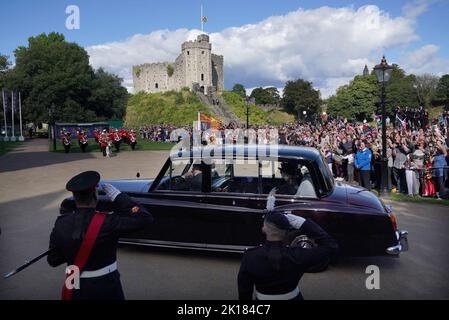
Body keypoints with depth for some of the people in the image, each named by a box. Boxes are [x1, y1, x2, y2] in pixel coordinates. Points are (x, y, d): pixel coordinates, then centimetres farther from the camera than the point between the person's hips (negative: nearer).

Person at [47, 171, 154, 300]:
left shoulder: (61, 223, -12)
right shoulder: (107, 223, -25)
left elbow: (53, 260, -3)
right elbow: (145, 219, -23)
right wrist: (118, 197, -18)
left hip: (76, 289, 3)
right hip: (106, 286, -3)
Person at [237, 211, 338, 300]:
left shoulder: (250, 257, -25)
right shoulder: (297, 255, -27)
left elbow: (244, 290, -13)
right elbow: (330, 246, -18)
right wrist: (303, 223, -24)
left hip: (262, 298, 0)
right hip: (292, 297, 0)